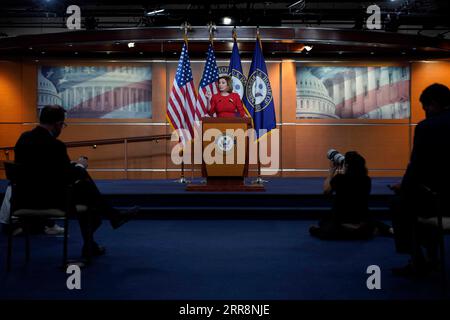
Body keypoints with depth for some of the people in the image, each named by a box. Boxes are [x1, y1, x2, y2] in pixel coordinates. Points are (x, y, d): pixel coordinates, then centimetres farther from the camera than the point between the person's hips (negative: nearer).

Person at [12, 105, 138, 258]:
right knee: (85, 189, 17)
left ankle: (114, 216, 27)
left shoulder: (24, 137, 3)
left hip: (24, 197, 8)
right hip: (46, 199, -8)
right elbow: (68, 177, -16)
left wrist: (71, 164, 13)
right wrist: (80, 166, 5)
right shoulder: (54, 145, -22)